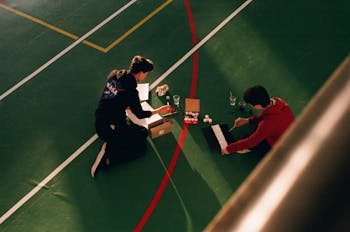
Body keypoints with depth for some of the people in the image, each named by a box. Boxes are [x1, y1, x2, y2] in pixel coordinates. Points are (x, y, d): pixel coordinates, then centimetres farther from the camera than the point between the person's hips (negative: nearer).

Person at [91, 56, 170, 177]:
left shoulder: (113, 75, -1)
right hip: (110, 129, -8)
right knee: (141, 147, 6)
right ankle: (109, 156, -8)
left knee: (143, 132, 22)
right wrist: (159, 111, 7)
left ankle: (110, 145, 7)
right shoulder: (131, 91, -21)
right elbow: (139, 115, -6)